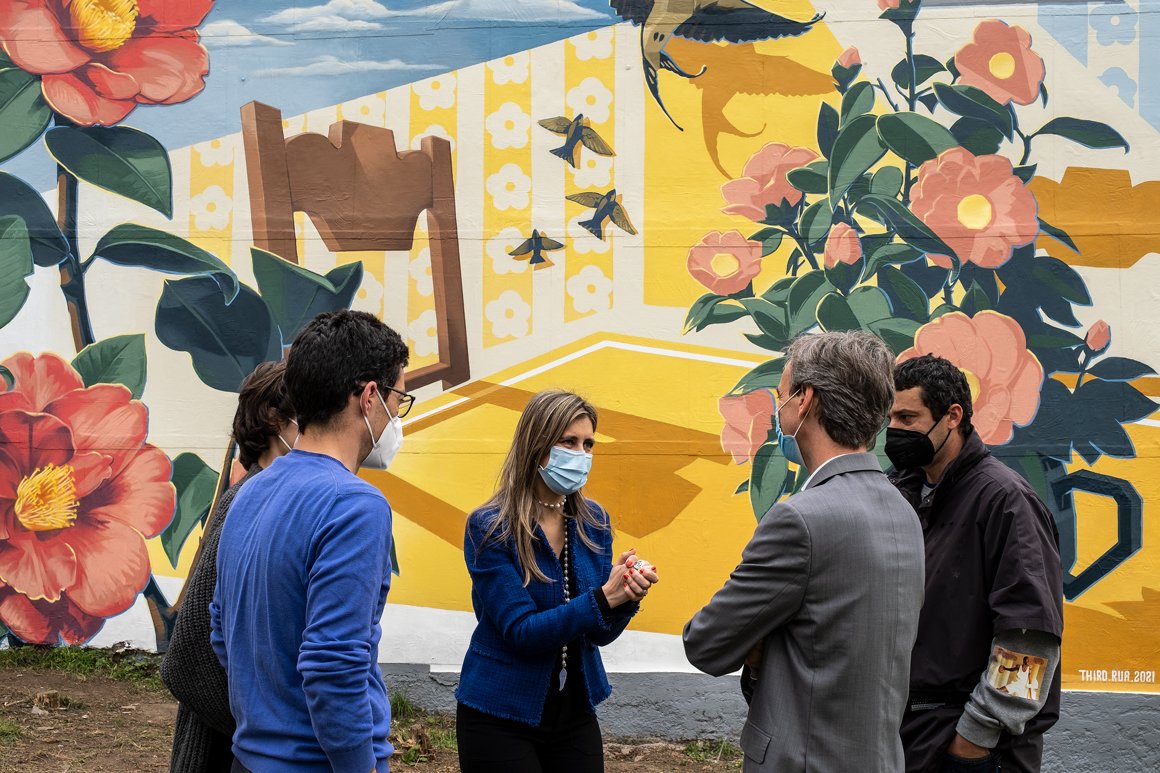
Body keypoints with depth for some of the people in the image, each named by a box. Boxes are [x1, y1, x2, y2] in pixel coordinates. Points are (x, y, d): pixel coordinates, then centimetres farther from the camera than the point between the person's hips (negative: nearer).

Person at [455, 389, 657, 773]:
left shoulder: (593, 521, 0)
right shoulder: (489, 527, -14)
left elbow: (599, 633, 2)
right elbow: (522, 631, -20)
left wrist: (627, 597, -18)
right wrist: (603, 597, -28)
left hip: (575, 713, 5)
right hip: (500, 718, -5)